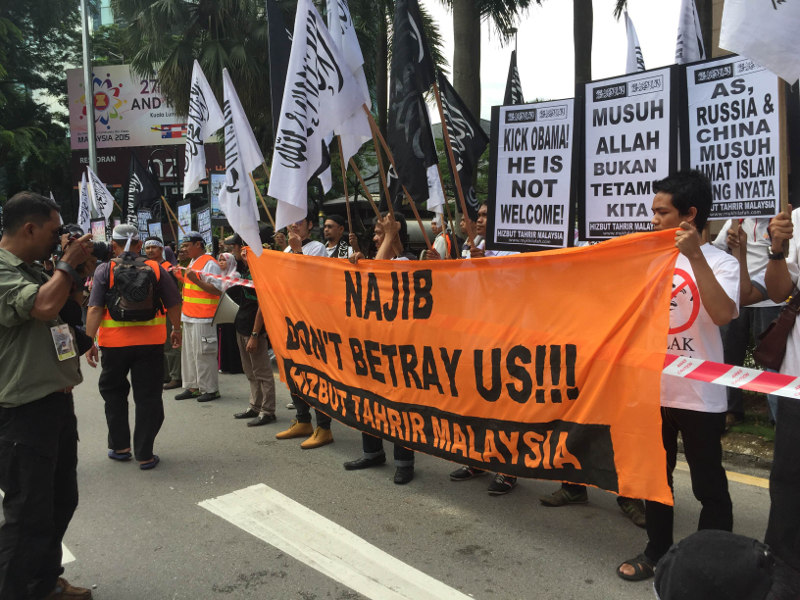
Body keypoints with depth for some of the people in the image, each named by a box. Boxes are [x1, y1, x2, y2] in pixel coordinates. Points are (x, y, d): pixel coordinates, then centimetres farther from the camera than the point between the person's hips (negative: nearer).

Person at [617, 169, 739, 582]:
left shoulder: (720, 263, -8)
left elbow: (723, 314, -27)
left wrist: (695, 256, -28)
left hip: (700, 396, -5)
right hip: (652, 389, 5)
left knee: (708, 485, 7)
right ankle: (657, 550, 33)